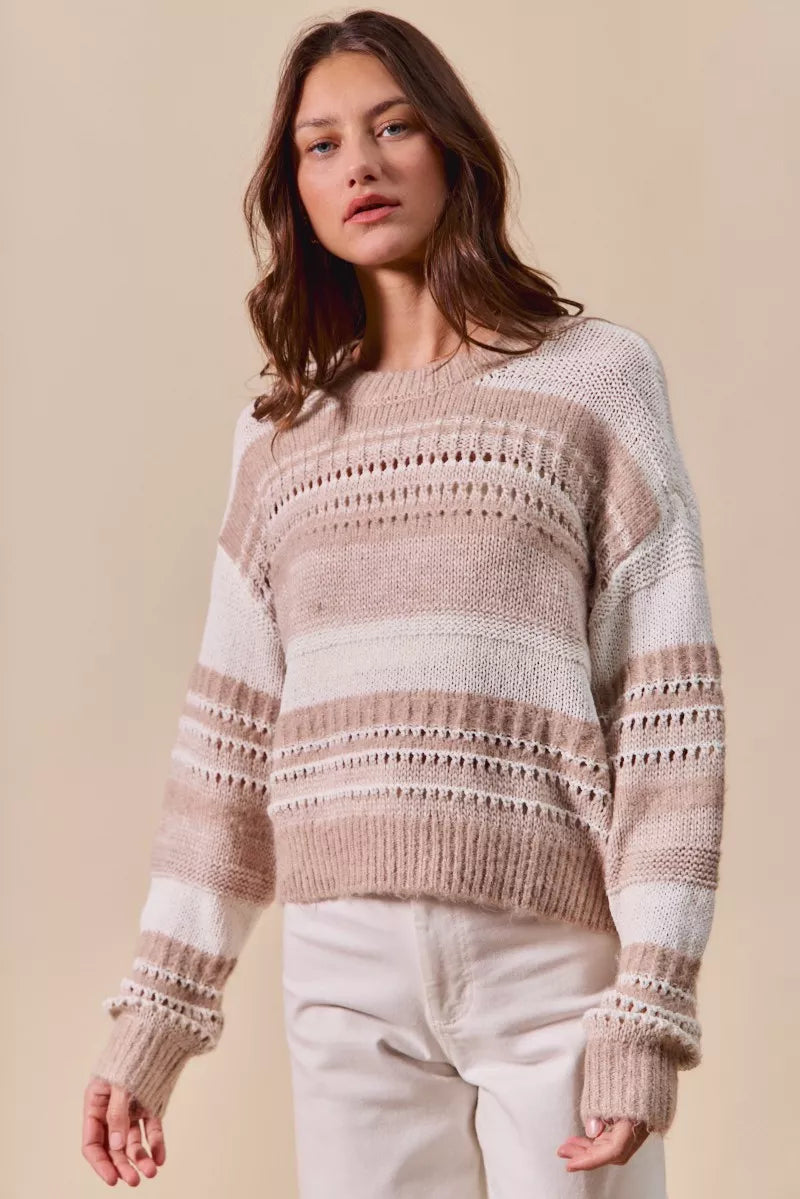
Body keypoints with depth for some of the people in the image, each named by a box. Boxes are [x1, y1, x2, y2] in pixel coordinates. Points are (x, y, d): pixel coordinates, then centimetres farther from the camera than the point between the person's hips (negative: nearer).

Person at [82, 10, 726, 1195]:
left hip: (555, 963, -3)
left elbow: (667, 705, -4)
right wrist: (154, 1013, 7)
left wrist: (650, 1009, -11)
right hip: (344, 974, 3)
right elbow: (231, 738, 12)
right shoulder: (276, 437, 13)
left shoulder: (598, 375, 2)